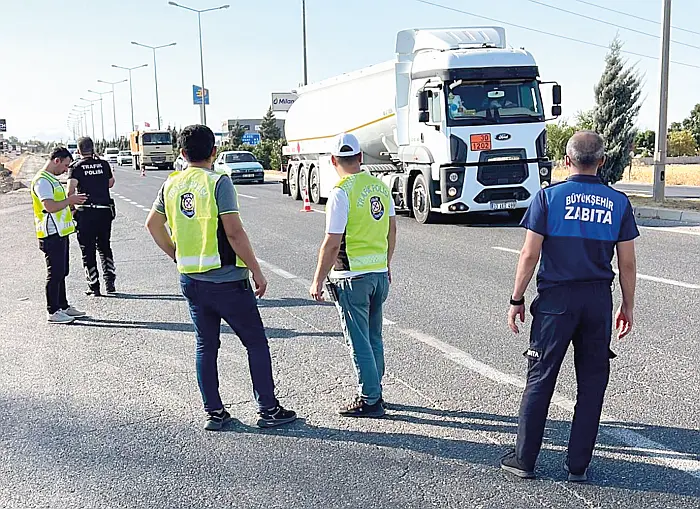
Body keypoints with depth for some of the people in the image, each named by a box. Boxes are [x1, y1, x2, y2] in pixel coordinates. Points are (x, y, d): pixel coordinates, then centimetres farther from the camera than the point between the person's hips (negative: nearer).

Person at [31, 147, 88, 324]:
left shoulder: (52, 179, 18)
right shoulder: (42, 181, -15)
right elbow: (49, 206, -26)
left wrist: (71, 203, 14)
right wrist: (70, 200, -17)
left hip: (60, 233, 10)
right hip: (52, 235, -10)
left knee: (61, 272, 15)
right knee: (55, 273, -5)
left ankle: (63, 306, 23)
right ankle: (53, 312, 1)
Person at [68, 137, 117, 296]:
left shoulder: (76, 167, -4)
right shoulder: (104, 164, 5)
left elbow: (71, 190, -15)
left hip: (85, 213, -3)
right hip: (105, 211, 3)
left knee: (88, 251, 6)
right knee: (104, 247, 18)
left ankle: (94, 287, 8)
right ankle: (109, 282, 12)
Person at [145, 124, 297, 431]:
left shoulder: (171, 184, 5)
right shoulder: (218, 182, -13)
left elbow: (153, 225, 15)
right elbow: (234, 232, -18)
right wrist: (256, 270, -11)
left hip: (190, 279, 6)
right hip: (226, 279, -6)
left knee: (206, 345, 15)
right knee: (256, 343, 6)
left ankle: (214, 412, 20)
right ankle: (268, 409, 10)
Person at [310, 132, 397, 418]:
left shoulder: (341, 193, -16)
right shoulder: (380, 186, 6)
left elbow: (332, 244, -18)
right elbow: (391, 229, 15)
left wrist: (318, 280, -9)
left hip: (352, 276, -7)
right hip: (379, 272, 7)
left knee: (359, 341, 2)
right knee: (374, 337, 17)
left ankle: (369, 400, 9)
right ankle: (373, 392, 28)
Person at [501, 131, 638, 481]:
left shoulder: (548, 197, -5)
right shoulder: (618, 203, 3)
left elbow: (530, 255, -7)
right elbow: (627, 263, 4)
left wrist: (516, 300, 1)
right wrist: (628, 307, 14)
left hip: (556, 298, -2)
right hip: (599, 300, 2)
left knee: (540, 379, 6)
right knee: (591, 383, 11)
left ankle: (524, 459, 14)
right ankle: (578, 465, 16)